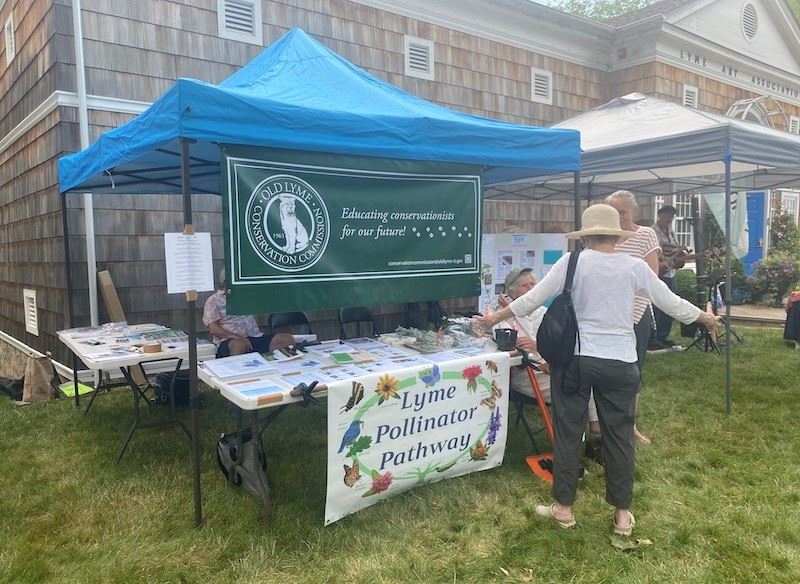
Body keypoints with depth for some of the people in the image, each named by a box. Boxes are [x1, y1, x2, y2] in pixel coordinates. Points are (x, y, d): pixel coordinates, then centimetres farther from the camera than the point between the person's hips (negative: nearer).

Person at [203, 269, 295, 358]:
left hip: (256, 338, 5)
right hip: (231, 340, -5)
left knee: (288, 338, -18)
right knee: (240, 345, -42)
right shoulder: (214, 300, 8)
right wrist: (238, 337, -20)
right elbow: (214, 329, -5)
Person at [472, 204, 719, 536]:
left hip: (575, 359, -1)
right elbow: (671, 302, 10)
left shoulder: (573, 262, -4)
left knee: (568, 432, 10)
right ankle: (623, 514, 24)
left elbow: (532, 300, -3)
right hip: (620, 363, 2)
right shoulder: (634, 267, 1)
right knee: (619, 435, 12)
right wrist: (705, 318, 29)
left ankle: (563, 508, 21)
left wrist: (495, 318, 9)